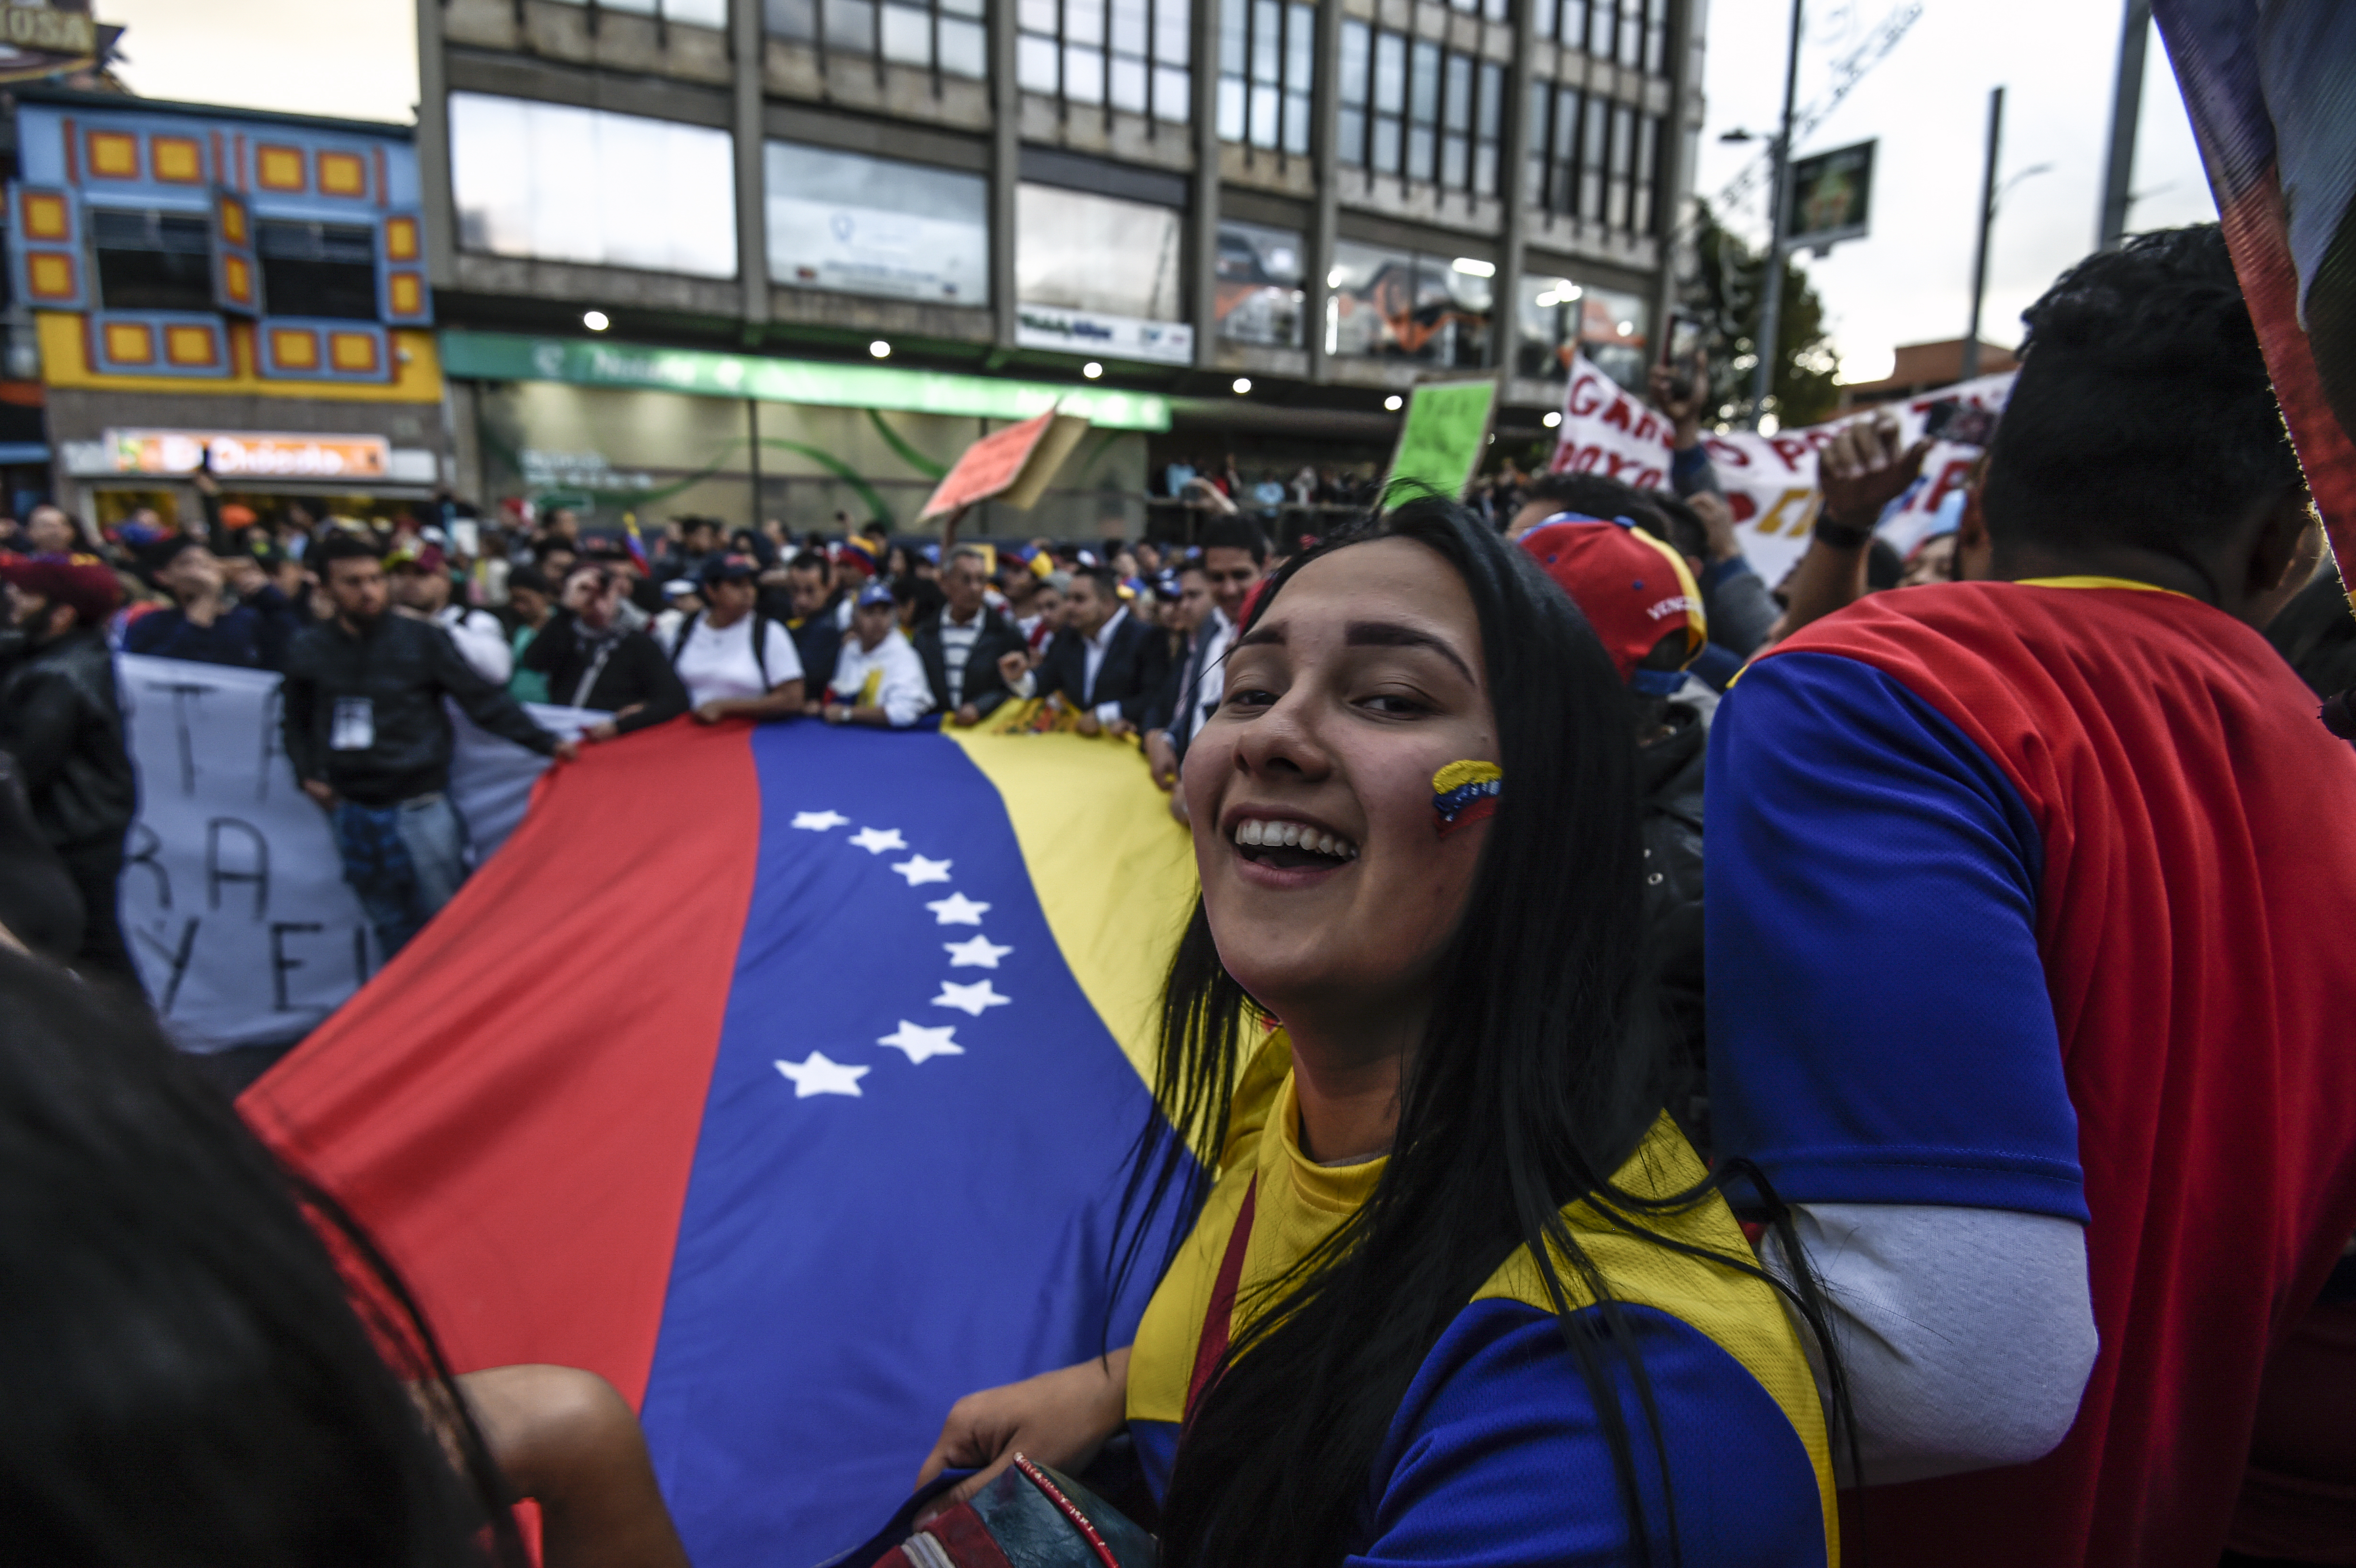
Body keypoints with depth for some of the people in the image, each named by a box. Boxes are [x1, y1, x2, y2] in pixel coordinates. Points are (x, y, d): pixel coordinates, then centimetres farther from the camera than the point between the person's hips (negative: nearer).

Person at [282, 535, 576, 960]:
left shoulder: (422, 639, -5)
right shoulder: (309, 651, 4)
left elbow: (483, 699, -6)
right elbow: (295, 722, 18)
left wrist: (545, 743, -11)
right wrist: (308, 774, 5)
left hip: (420, 807, -3)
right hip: (350, 811, 3)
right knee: (393, 932, 14)